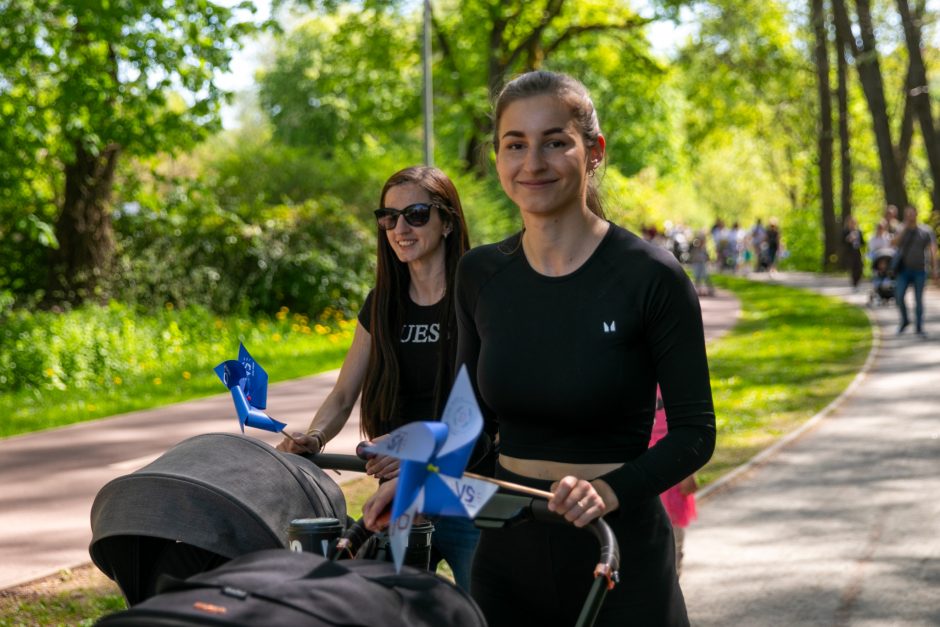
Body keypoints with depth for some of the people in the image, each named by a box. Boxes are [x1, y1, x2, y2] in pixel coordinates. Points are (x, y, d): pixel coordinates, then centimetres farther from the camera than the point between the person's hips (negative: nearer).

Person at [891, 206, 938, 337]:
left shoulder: (926, 232, 1)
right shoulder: (901, 230, 6)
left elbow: (932, 251, -2)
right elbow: (895, 243, -12)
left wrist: (934, 269, -10)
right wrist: (905, 227, -13)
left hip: (919, 270, -1)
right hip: (904, 269, 1)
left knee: (918, 299, 1)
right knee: (899, 297, -9)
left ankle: (919, 327, 10)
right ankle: (904, 320, 13)